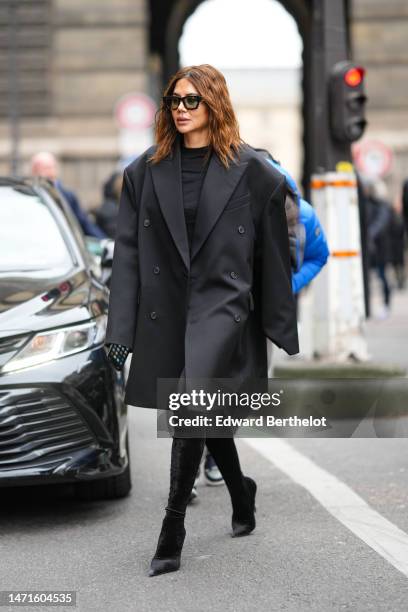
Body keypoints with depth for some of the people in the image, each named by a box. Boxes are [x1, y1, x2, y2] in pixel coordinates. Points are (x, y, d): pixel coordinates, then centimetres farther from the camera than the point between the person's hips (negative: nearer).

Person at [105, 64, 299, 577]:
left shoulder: (252, 172, -2)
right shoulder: (145, 171, 5)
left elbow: (274, 255, 1)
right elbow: (127, 251, 3)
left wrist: (282, 331, 1)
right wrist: (120, 331, -3)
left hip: (224, 308, -4)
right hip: (165, 311, 4)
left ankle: (172, 532, -8)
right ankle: (241, 494, 42)